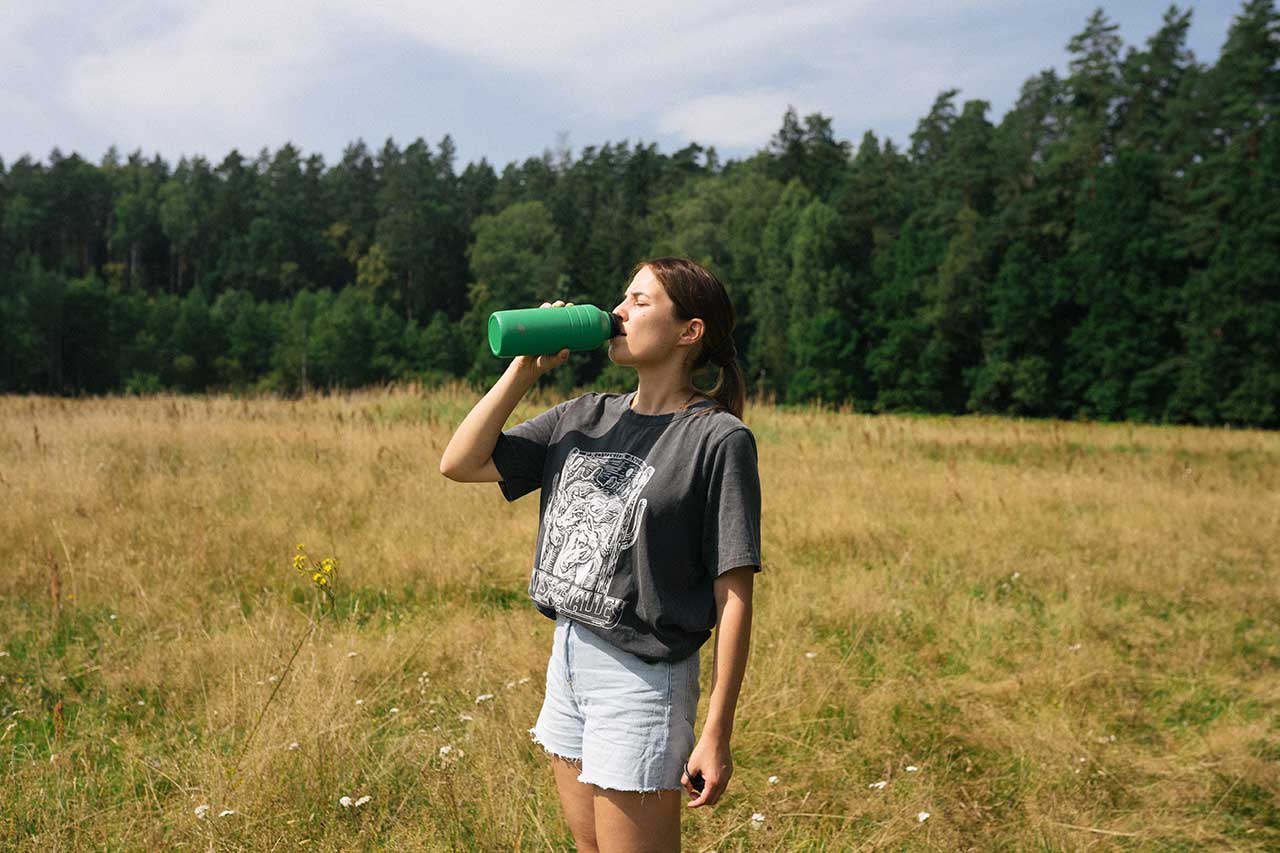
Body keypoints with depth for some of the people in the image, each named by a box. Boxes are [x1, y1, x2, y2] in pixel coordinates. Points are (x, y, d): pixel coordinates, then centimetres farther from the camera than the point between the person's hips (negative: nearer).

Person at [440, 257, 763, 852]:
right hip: (567, 663, 7)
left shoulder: (718, 439, -13)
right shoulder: (584, 417, 7)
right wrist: (525, 368, -2)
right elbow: (460, 464, 5)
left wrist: (716, 735, -15)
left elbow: (734, 596, -14)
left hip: (642, 677, -7)